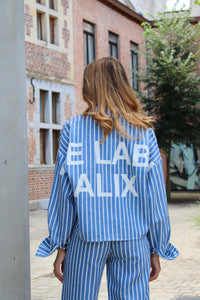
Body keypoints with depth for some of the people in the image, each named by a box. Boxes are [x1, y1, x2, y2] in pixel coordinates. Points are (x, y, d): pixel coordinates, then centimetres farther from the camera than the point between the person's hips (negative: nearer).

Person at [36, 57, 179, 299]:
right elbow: (155, 195, 2)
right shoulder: (143, 132, 3)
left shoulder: (73, 129, -1)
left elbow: (63, 193, -1)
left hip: (87, 237, -1)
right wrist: (156, 249, 9)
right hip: (133, 238, 1)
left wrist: (60, 246, 5)